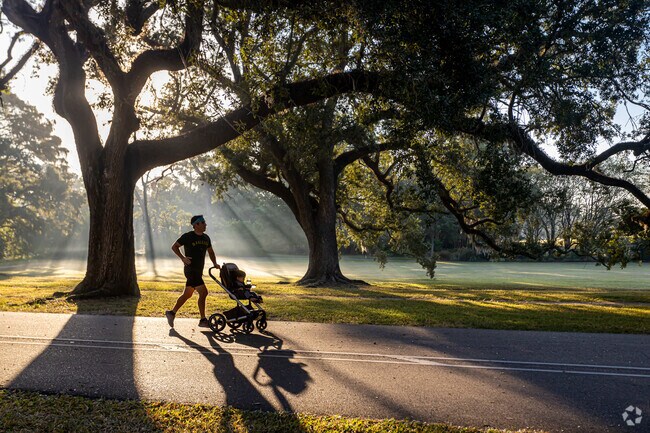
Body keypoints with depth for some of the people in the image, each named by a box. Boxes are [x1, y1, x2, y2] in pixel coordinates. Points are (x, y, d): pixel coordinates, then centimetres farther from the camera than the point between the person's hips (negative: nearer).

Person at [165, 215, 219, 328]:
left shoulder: (206, 238, 11)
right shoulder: (188, 236, -9)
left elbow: (210, 251, 22)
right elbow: (174, 247, -1)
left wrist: (215, 263, 7)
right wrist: (183, 258, -13)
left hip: (198, 271, 8)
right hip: (191, 270, -8)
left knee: (187, 294, 15)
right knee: (203, 292, -14)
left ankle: (171, 313, 29)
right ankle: (203, 320, -7)